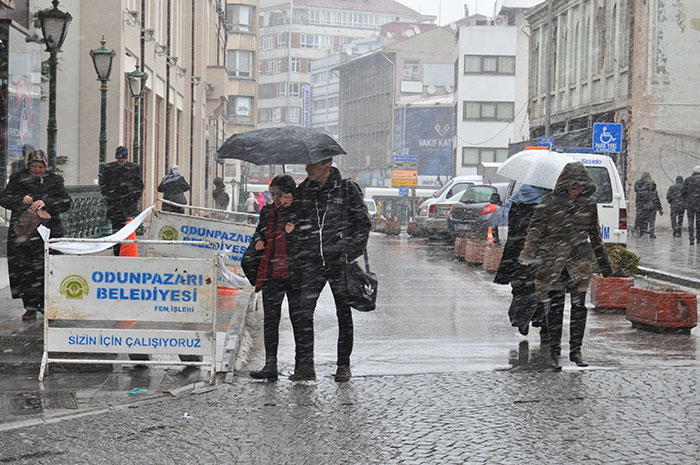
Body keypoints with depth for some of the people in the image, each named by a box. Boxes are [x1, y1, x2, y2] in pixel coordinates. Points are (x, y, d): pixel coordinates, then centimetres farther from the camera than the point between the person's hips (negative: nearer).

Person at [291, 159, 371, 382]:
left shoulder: (347, 188, 1)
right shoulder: (301, 192, 11)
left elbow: (363, 221, 3)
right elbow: (296, 225, 17)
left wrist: (351, 251, -6)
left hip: (340, 261, -2)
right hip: (311, 262, 3)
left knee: (344, 313, 5)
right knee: (301, 311, -9)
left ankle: (343, 366, 14)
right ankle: (305, 364, -5)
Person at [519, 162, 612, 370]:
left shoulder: (589, 203, 6)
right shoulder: (550, 202, -4)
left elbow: (594, 236, 17)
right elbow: (536, 229, -4)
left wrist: (604, 264, 21)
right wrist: (528, 254, -19)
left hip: (579, 261, 3)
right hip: (553, 261, -3)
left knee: (579, 307, 1)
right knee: (554, 308, -2)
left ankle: (575, 351, 13)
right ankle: (554, 352, 7)